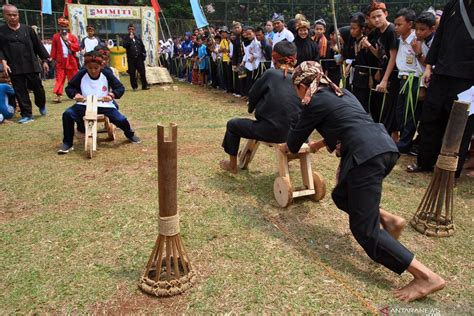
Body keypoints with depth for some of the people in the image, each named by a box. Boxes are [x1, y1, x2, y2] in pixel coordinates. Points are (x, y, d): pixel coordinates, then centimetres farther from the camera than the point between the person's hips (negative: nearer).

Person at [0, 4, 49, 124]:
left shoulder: (27, 29, 4)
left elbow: (38, 45, 7)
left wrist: (44, 60, 5)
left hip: (31, 65, 0)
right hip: (14, 68, 0)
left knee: (38, 87, 5)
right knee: (20, 92, 2)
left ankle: (42, 105, 33)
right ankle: (27, 114, 10)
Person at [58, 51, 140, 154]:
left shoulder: (107, 74, -8)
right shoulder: (81, 75, -7)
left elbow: (120, 88, -4)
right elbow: (69, 88, 2)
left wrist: (112, 94, -25)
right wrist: (76, 94, -21)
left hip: (104, 105, -1)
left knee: (121, 119, -21)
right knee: (67, 114, -22)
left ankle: (130, 134, 19)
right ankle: (67, 143, -3)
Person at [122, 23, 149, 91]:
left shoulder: (138, 38, 15)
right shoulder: (126, 38, 6)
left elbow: (142, 47, 18)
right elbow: (124, 45, -10)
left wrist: (144, 54, 7)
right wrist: (130, 39, -16)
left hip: (139, 58, 2)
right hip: (131, 59, -2)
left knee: (142, 72, -2)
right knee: (132, 73, 1)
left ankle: (144, 86, 4)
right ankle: (134, 86, 9)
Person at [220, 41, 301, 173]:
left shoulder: (271, 73, -7)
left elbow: (253, 95, 4)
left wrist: (251, 108, 25)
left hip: (272, 131, -5)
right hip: (295, 132, 5)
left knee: (232, 124, 18)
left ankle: (232, 165, 30)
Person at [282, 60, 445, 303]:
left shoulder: (315, 102, 3)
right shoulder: (341, 93, 26)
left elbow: (297, 135, 14)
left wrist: (287, 148, 37)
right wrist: (318, 144, 54)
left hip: (367, 155, -9)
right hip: (385, 147, 9)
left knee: (363, 229, -3)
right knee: (341, 196, 25)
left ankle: (426, 276, -5)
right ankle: (388, 219, 10)